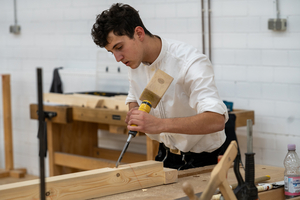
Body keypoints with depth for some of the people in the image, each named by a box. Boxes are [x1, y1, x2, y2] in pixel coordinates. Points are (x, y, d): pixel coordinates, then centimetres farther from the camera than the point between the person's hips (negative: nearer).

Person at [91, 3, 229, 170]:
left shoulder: (191, 62, -23)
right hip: (166, 155, 7)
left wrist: (160, 124, -46)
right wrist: (133, 112, -4)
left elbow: (217, 120, -35)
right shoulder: (135, 63, 0)